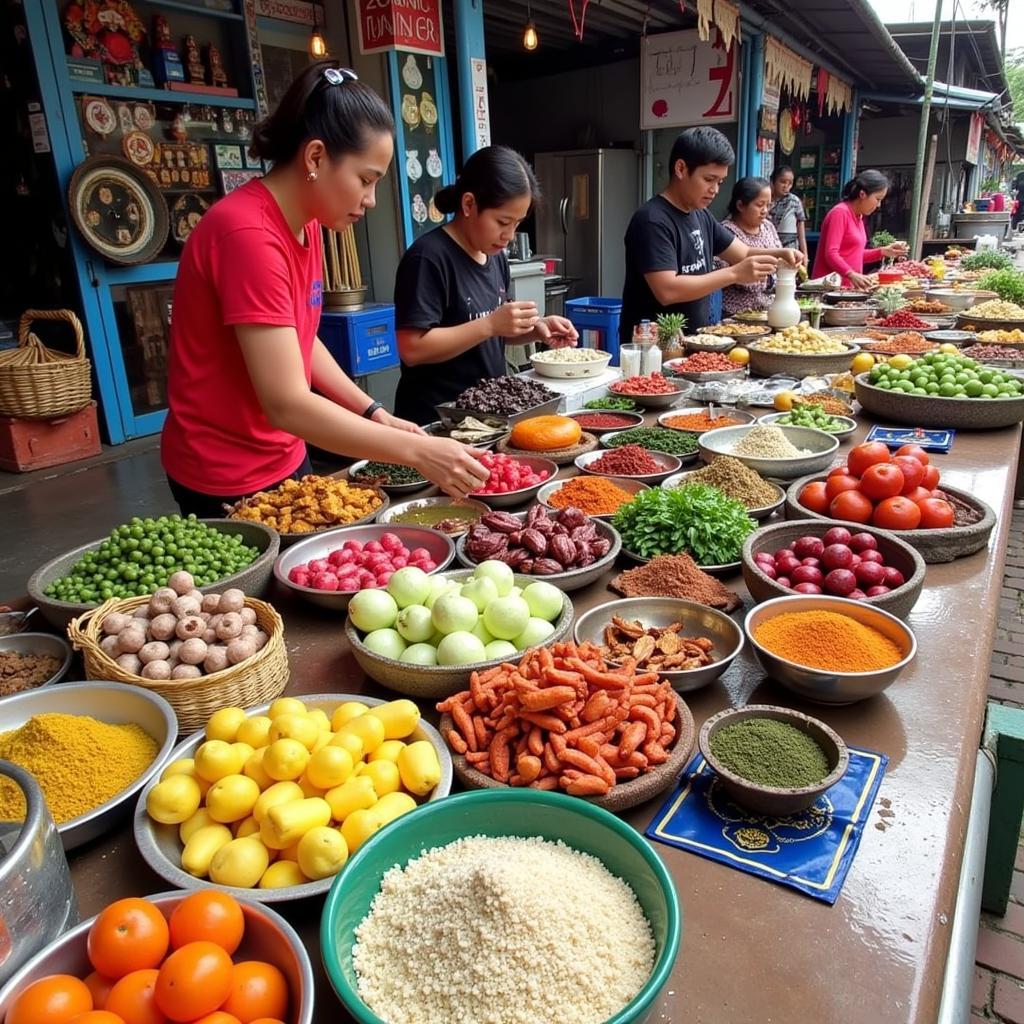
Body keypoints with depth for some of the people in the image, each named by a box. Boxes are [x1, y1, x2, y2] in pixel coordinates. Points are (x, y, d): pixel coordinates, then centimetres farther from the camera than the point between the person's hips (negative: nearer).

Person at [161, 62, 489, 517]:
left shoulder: (305, 223, 2)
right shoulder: (249, 235, -25)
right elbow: (288, 406, -30)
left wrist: (375, 415, -1)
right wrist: (416, 450, -29)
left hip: (284, 459, 9)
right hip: (227, 481, -8)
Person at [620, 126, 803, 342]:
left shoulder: (701, 216, 13)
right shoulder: (652, 221, -15)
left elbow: (745, 254, 18)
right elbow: (666, 291, -25)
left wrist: (779, 254, -3)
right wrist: (734, 274, -25)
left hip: (693, 342, 8)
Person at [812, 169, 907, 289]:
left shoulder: (858, 216, 16)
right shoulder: (840, 213, -11)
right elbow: (831, 254, -20)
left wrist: (883, 251, 11)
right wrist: (851, 274, -32)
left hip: (848, 286, 9)